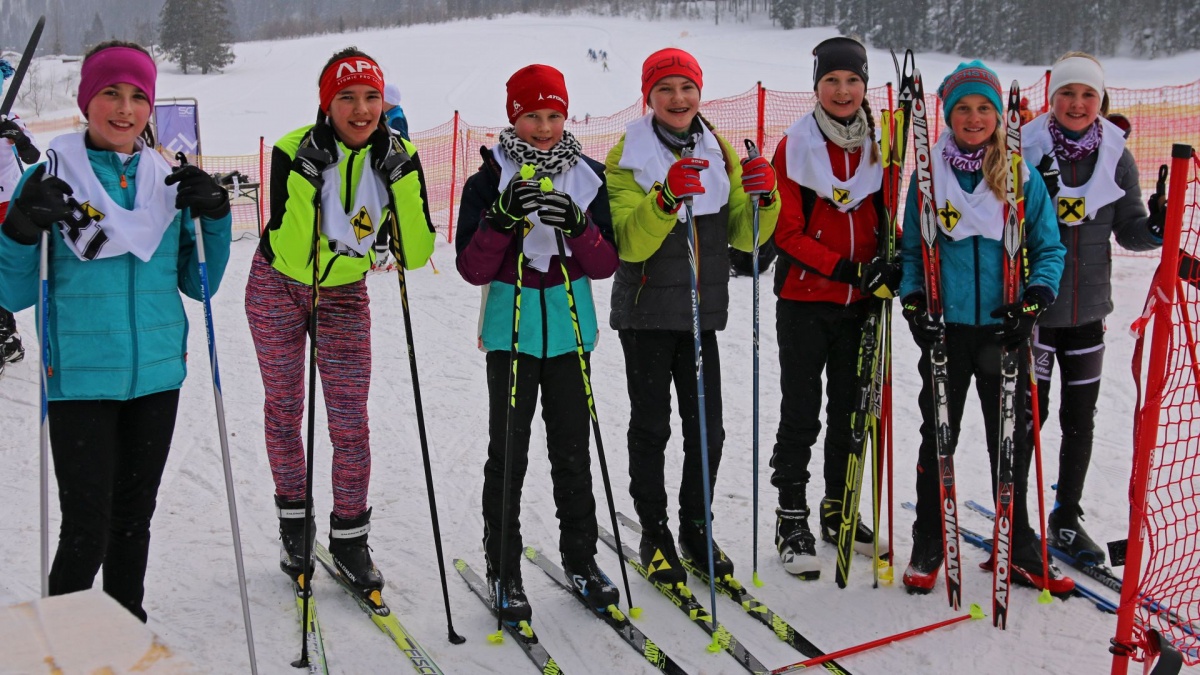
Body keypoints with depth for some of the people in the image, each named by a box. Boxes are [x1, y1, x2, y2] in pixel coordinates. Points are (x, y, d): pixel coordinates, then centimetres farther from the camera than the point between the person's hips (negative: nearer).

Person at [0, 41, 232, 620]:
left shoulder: (170, 182, 4)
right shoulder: (50, 180, -5)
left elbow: (198, 284, 7)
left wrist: (215, 217, -7)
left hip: (157, 376, 4)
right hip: (80, 379, -3)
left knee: (135, 519, 17)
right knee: (87, 531, -4)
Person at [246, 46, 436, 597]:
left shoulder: (397, 155, -15)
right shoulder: (294, 150, -23)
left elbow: (415, 254, -22)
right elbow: (291, 252, -30)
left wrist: (403, 178, -30)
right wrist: (305, 175, -36)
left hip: (344, 295, 2)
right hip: (278, 289, -1)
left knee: (351, 422, -2)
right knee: (284, 410, 11)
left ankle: (349, 537, 14)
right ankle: (294, 523, 30)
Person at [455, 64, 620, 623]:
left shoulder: (589, 176, 3)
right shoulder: (489, 180, -4)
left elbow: (605, 264, -3)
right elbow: (472, 269, -9)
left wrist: (577, 225, -21)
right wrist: (503, 218, -24)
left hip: (571, 327, 2)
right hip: (511, 328, -2)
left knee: (572, 450, 9)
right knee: (508, 452, 1)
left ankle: (580, 558, 25)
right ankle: (503, 570, 14)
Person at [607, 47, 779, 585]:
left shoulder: (719, 151, 7)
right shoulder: (630, 155, -6)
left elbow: (743, 237, 5)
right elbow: (629, 244, -18)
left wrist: (762, 199, -14)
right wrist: (666, 198, -33)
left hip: (702, 311, 4)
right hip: (646, 312, -4)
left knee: (707, 429, 7)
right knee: (651, 428, 6)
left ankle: (695, 528, 25)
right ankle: (654, 535, 21)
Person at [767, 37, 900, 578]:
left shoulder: (879, 145, 5)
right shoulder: (795, 147, -5)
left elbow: (889, 219, 11)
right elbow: (788, 232, -9)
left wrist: (891, 268, -8)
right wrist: (846, 268, -19)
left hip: (860, 301, 4)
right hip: (804, 300, -3)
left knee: (850, 411, 12)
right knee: (801, 413, 1)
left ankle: (838, 511, 27)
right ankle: (791, 521, 12)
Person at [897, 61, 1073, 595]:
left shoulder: (1022, 175, 2)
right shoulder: (929, 174, 3)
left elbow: (1049, 249, 4)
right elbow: (911, 249, 8)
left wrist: (1034, 301, -12)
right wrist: (913, 302, -7)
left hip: (1005, 329, 0)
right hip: (945, 328, 0)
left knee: (1011, 440, 9)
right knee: (938, 438, 8)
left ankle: (1019, 550, 24)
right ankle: (928, 547, 22)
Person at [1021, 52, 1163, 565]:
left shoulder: (1116, 155, 2)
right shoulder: (1025, 148, -7)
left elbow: (1128, 230, 6)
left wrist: (1154, 227, -15)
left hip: (1088, 306, 4)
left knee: (1080, 418, 11)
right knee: (1030, 413, 2)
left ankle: (1066, 520, 27)